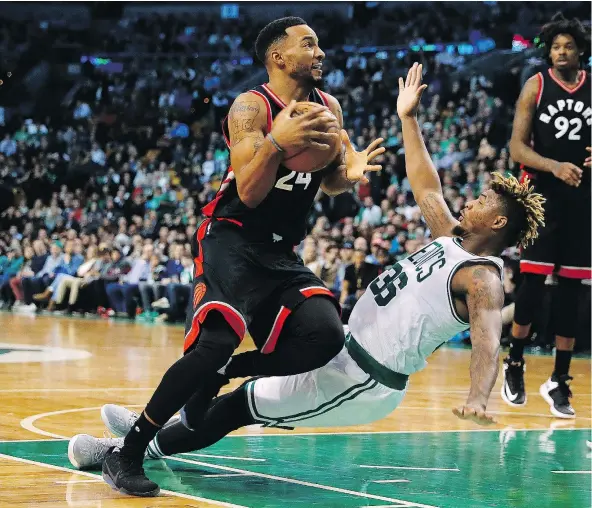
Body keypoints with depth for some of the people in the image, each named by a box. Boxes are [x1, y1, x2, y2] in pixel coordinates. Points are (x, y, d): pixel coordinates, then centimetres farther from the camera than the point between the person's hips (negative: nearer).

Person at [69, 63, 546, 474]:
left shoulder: (482, 279, -19)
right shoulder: (451, 238, 8)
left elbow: (487, 342, -35)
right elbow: (426, 186, 20)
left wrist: (477, 399, -54)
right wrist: (408, 118, 22)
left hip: (363, 381, -9)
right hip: (350, 352, 9)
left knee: (241, 405, -5)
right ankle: (159, 425, 37)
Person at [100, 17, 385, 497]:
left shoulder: (328, 108, 8)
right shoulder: (251, 107, -12)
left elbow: (329, 182, 17)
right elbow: (249, 194, -19)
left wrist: (349, 172, -7)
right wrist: (276, 142, -36)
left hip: (281, 252, 7)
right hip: (231, 239, -6)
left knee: (325, 337, -18)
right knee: (216, 343, -26)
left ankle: (218, 376, 4)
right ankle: (127, 454, -15)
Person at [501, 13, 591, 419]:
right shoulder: (536, 87, 0)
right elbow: (517, 147, -4)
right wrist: (555, 166, -21)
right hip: (544, 196, -2)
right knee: (533, 281, -6)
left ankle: (559, 382, 11)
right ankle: (515, 366, 14)